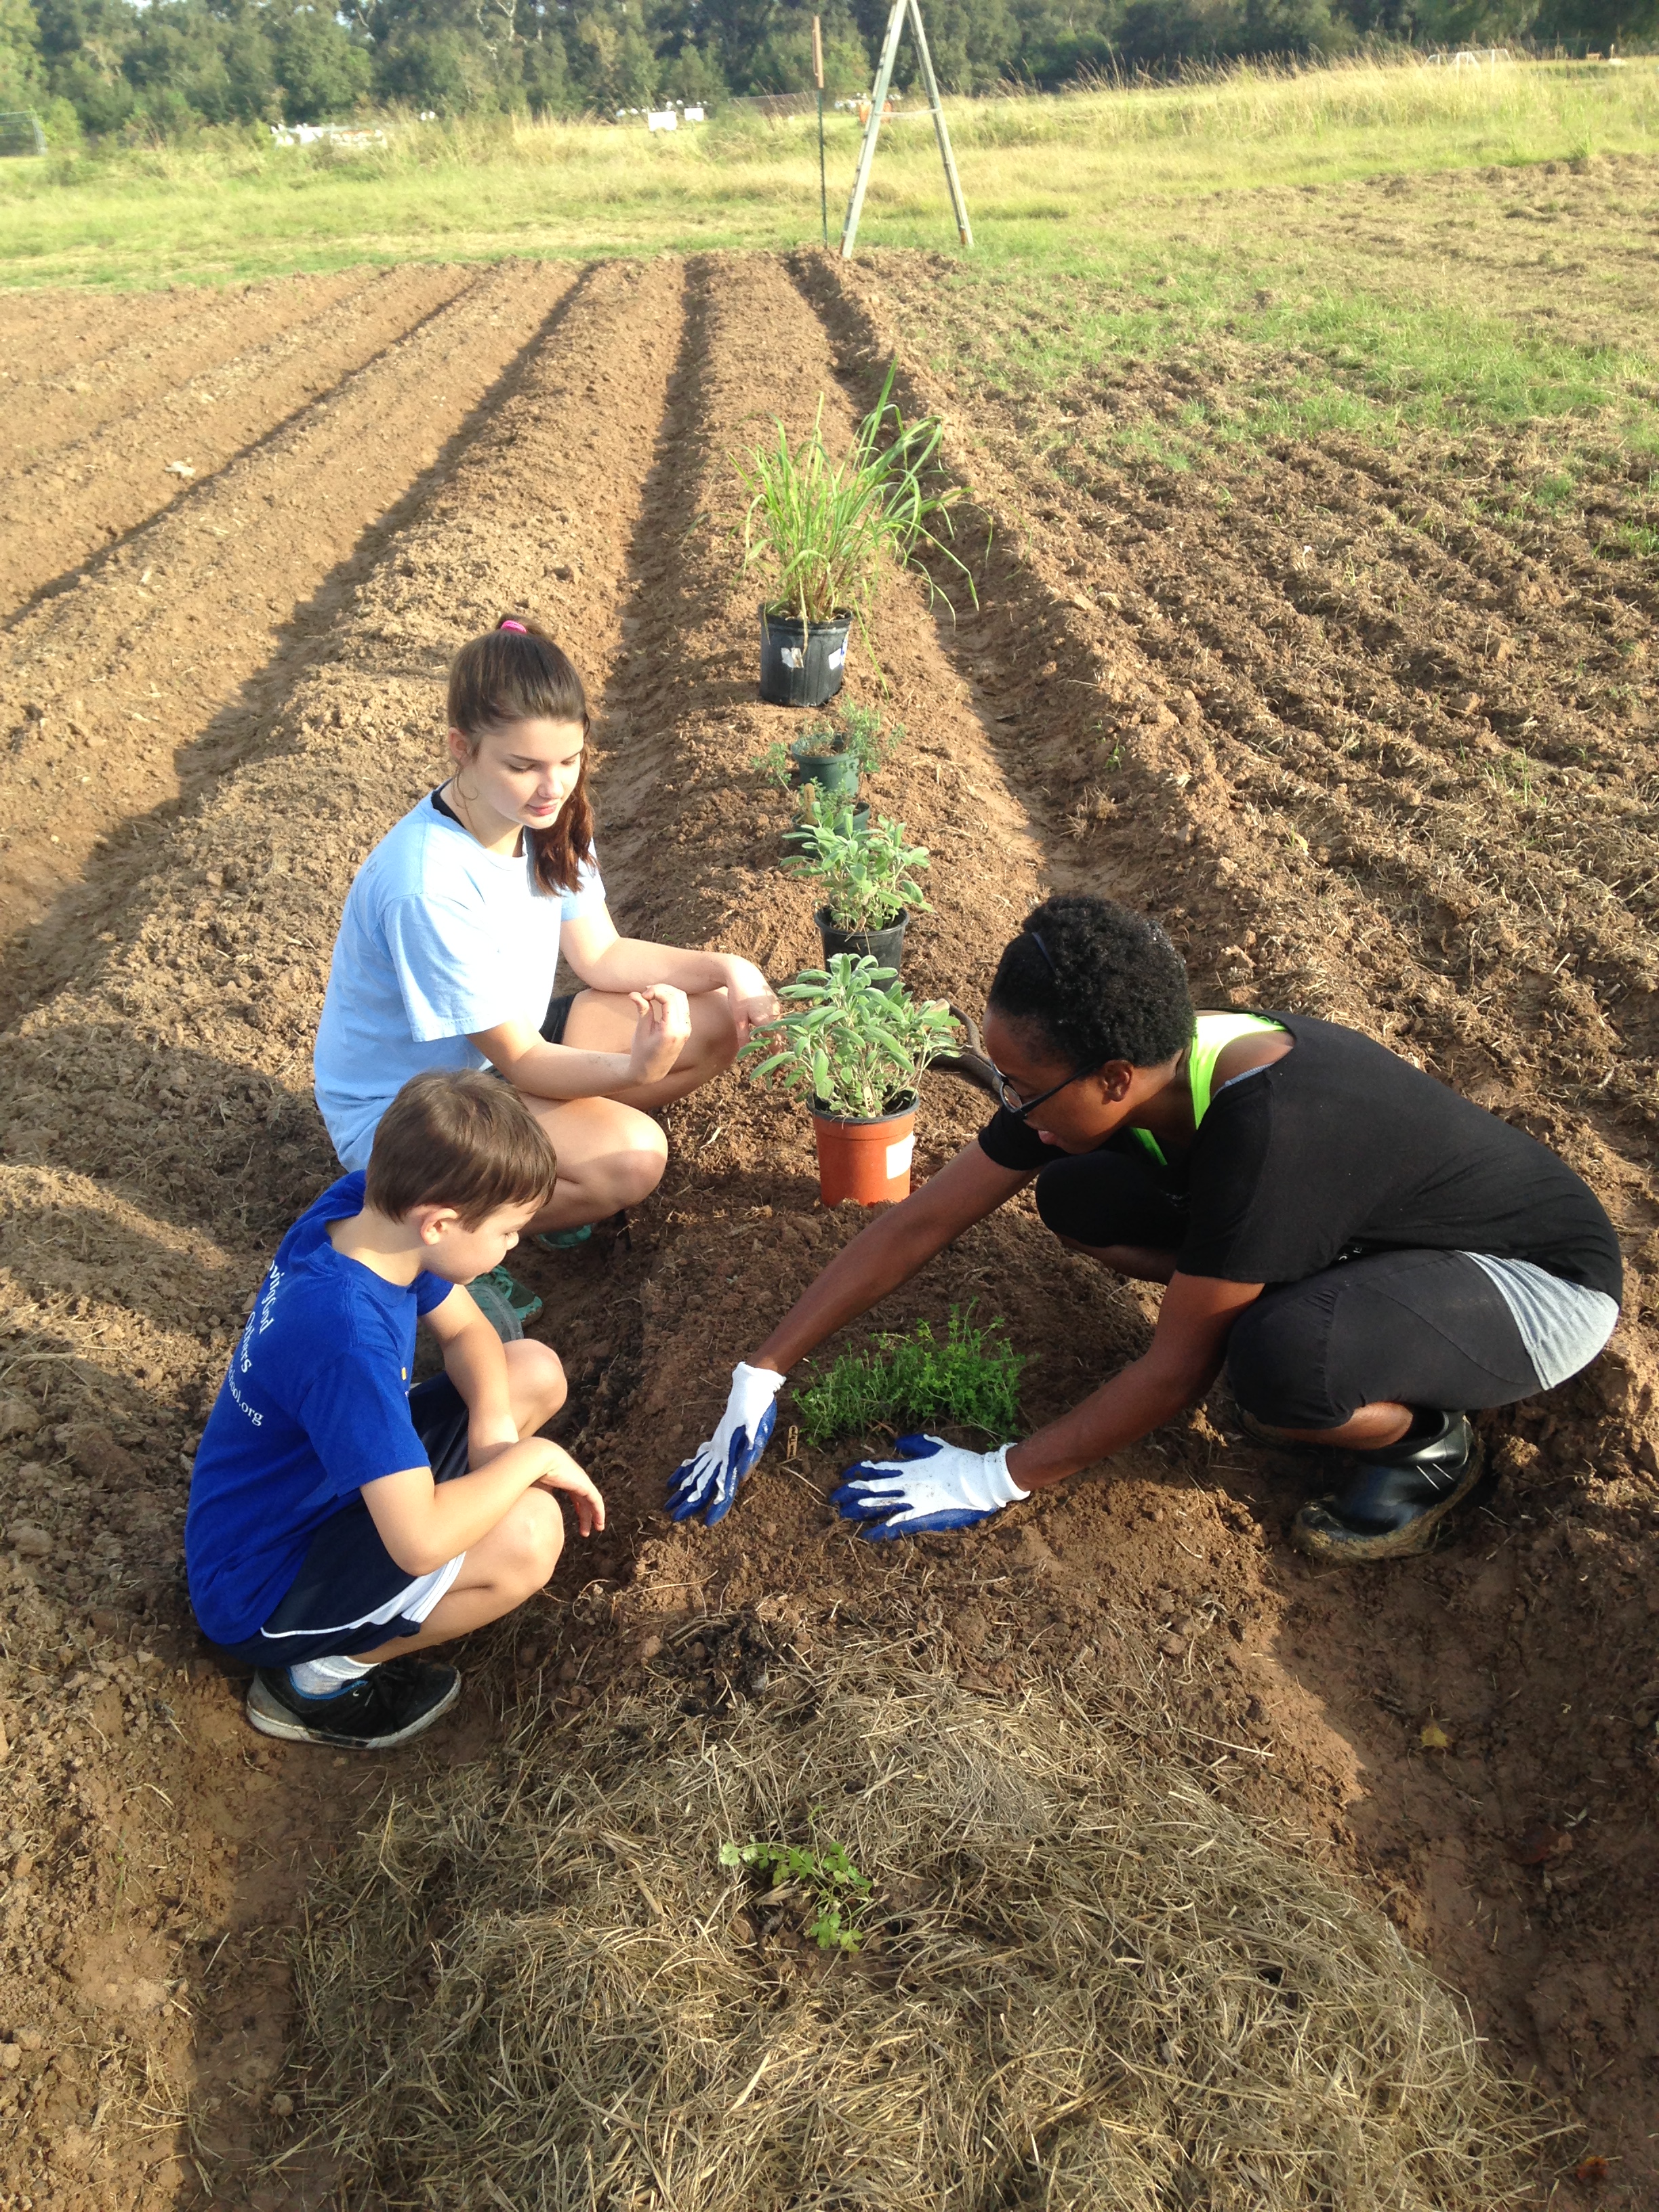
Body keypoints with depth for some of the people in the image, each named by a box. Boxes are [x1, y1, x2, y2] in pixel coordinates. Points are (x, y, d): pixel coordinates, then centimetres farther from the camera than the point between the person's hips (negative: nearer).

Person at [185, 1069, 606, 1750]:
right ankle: (320, 1676, -4)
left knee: (537, 1372, 2)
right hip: (258, 1594, -8)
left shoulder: (357, 1202, -14)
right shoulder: (348, 1337, -38)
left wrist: (496, 1425, -15)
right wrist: (529, 1457, -23)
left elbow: (464, 1328, 3)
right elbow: (421, 1541, -39)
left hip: (325, 1482, 9)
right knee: (527, 1534, -30)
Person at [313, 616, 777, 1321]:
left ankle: (560, 1151, 3)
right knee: (631, 1156, -31)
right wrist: (634, 1069, -46)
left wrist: (723, 968, -12)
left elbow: (602, 956, 2)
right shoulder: (428, 886, -33)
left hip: (509, 1045, 8)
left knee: (718, 1020, -4)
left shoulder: (544, 819, -9)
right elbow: (521, 1063, -27)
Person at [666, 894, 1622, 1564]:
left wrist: (997, 1480, -17)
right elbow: (921, 1223, -11)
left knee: (1280, 1361, -39)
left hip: (1544, 1274, -6)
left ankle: (1426, 1441, -4)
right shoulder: (1091, 1077, -17)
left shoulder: (1267, 1125, -40)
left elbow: (1176, 1373, -28)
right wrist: (759, 1381, -9)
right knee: (1079, 1197, -9)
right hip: (1381, 1231, 7)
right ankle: (1309, 1328, 5)